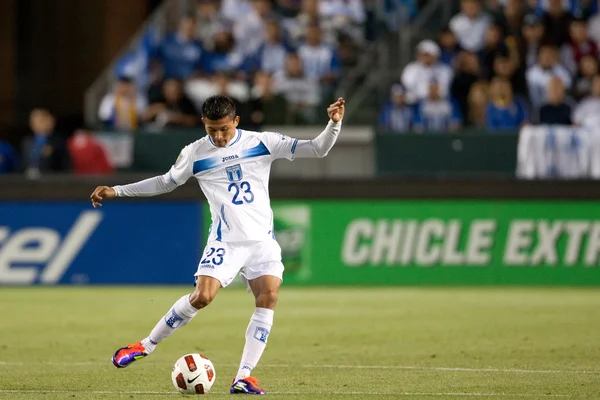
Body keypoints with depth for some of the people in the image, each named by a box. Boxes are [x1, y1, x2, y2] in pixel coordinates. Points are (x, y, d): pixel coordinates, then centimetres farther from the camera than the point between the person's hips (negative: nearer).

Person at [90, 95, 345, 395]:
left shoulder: (262, 143, 1)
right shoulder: (195, 154, 2)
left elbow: (317, 149, 2)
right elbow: (165, 183, 18)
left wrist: (334, 125, -16)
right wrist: (117, 191, 15)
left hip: (262, 238, 1)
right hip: (225, 240, -1)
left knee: (268, 297, -16)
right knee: (201, 297, -17)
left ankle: (243, 377, -13)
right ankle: (146, 346, 2)